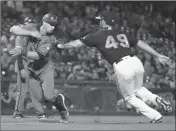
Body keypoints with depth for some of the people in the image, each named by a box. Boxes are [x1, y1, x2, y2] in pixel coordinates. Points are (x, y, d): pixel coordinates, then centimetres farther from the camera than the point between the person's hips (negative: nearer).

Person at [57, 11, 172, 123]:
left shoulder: (97, 36, 10)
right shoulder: (122, 34, 21)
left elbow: (76, 44, 15)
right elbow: (141, 44, 20)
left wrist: (61, 46, 32)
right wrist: (158, 56, 24)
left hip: (122, 67, -5)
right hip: (135, 61, 5)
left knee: (130, 97, 17)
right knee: (138, 89, 31)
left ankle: (155, 116, 8)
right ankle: (156, 99, 3)